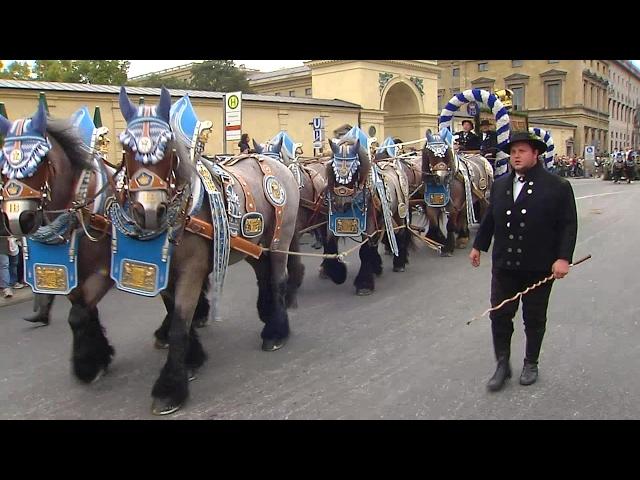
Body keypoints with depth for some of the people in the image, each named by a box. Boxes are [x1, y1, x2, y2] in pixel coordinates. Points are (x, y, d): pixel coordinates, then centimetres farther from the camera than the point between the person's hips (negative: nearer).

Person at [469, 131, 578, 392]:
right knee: (499, 316, 5)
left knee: (534, 319, 12)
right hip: (504, 265, 3)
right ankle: (502, 365, 20)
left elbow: (568, 225, -8)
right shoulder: (500, 184, 8)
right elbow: (489, 219, 16)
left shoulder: (558, 186, -6)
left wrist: (563, 258, -16)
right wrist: (478, 245, 17)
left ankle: (531, 363, 31)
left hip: (539, 268, -3)